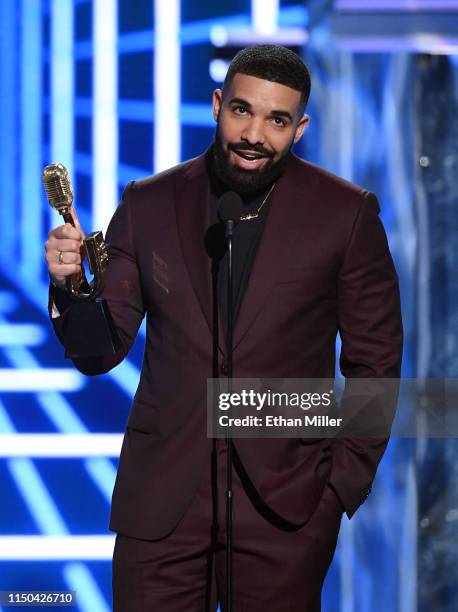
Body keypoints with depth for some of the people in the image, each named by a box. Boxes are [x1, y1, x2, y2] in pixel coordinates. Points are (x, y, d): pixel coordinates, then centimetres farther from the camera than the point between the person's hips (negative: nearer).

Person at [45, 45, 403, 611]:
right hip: (160, 503, 2)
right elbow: (99, 354, 4)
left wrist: (346, 481, -1)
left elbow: (374, 362, 5)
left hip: (285, 510, -1)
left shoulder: (346, 214, -1)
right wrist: (71, 283, -15)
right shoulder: (148, 205, 4)